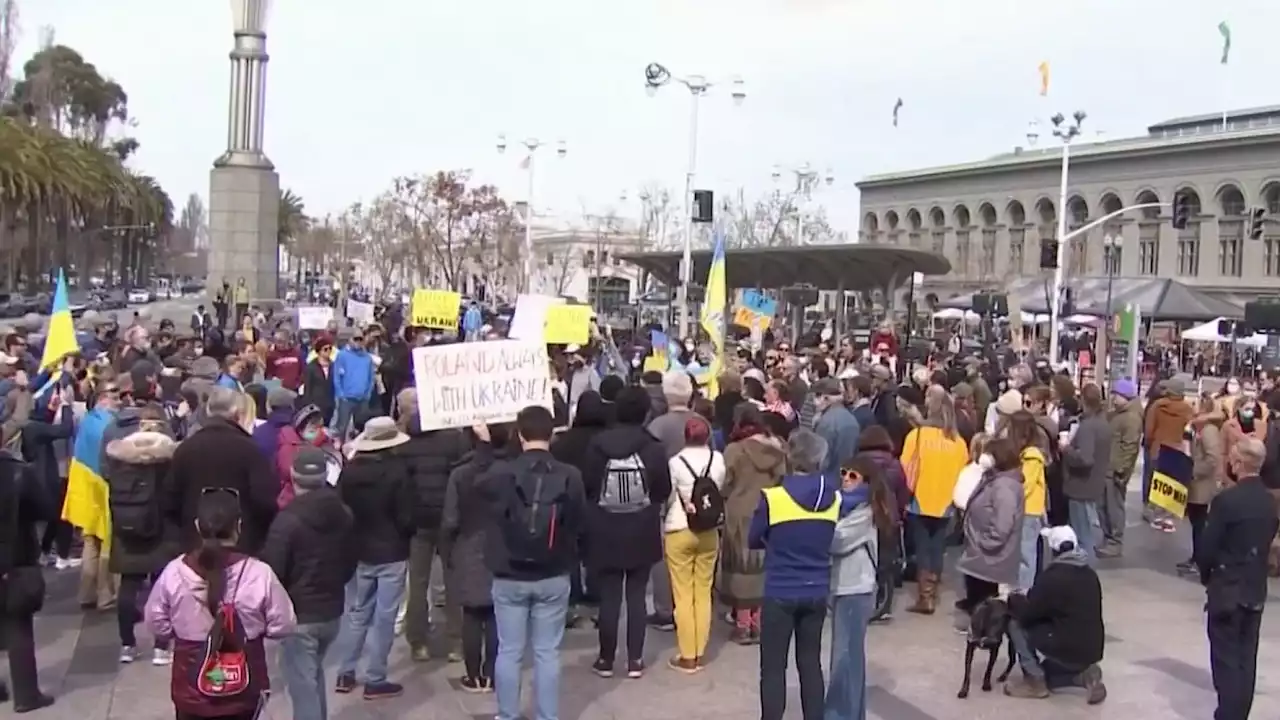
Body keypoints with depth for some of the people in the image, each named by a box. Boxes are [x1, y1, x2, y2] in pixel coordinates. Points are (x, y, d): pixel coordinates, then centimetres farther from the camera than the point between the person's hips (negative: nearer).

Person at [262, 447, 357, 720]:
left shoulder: (287, 519, -19)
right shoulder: (344, 514, 1)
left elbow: (273, 571, -16)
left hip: (298, 615, -6)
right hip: (332, 611, 6)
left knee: (302, 684, 0)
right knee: (314, 674, 26)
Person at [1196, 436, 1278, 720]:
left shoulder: (1226, 500, -19)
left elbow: (1205, 548, -15)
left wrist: (1206, 575, 4)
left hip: (1227, 590, -6)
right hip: (1257, 590, 6)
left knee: (1226, 658, 0)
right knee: (1246, 658, 12)